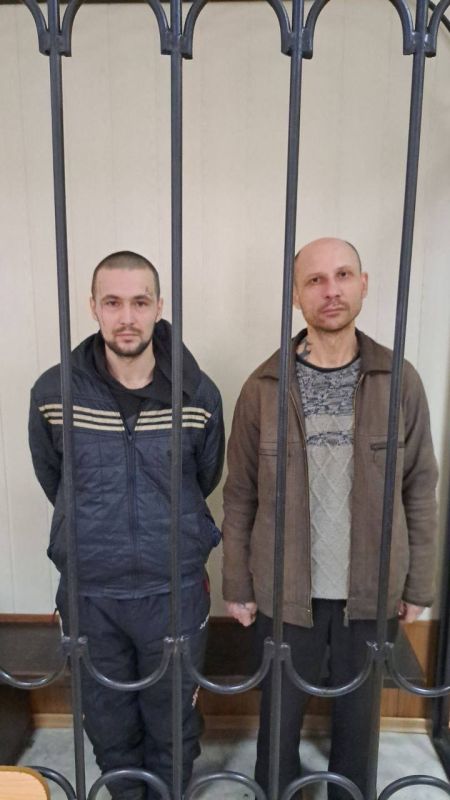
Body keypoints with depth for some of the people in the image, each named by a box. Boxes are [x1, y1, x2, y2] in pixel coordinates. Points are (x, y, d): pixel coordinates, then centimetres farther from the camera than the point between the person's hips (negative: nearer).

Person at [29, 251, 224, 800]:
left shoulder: (199, 394, -13)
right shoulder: (53, 393, -11)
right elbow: (52, 481, 6)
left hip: (175, 592, 0)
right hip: (89, 593, 1)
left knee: (175, 726, 20)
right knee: (109, 729, 22)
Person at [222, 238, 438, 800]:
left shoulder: (400, 382, -7)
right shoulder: (263, 388, -9)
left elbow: (420, 491, -1)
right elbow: (240, 498, -4)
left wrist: (418, 585, 1)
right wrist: (238, 587, -1)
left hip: (372, 594, 1)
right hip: (285, 594, 0)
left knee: (357, 720, 21)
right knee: (280, 718, 20)